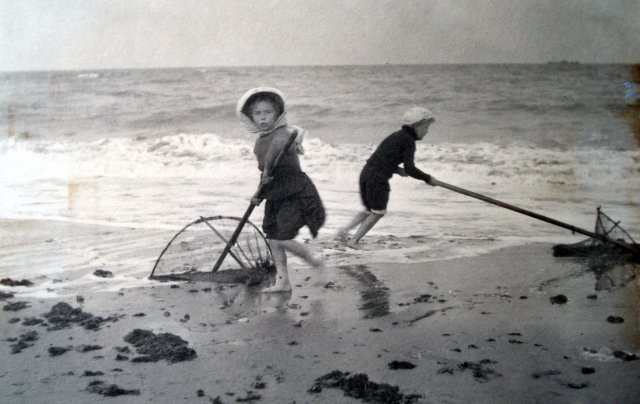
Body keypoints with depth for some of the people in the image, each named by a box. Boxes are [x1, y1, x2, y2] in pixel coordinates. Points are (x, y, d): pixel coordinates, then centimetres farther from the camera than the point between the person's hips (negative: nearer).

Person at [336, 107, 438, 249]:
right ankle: (355, 240, 10)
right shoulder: (408, 140, -9)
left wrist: (396, 169, 16)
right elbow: (410, 169, -15)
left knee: (370, 210, 22)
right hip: (378, 178, -8)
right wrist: (428, 178, -3)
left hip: (366, 173, 8)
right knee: (378, 212, 8)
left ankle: (343, 231, 16)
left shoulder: (396, 136, 19)